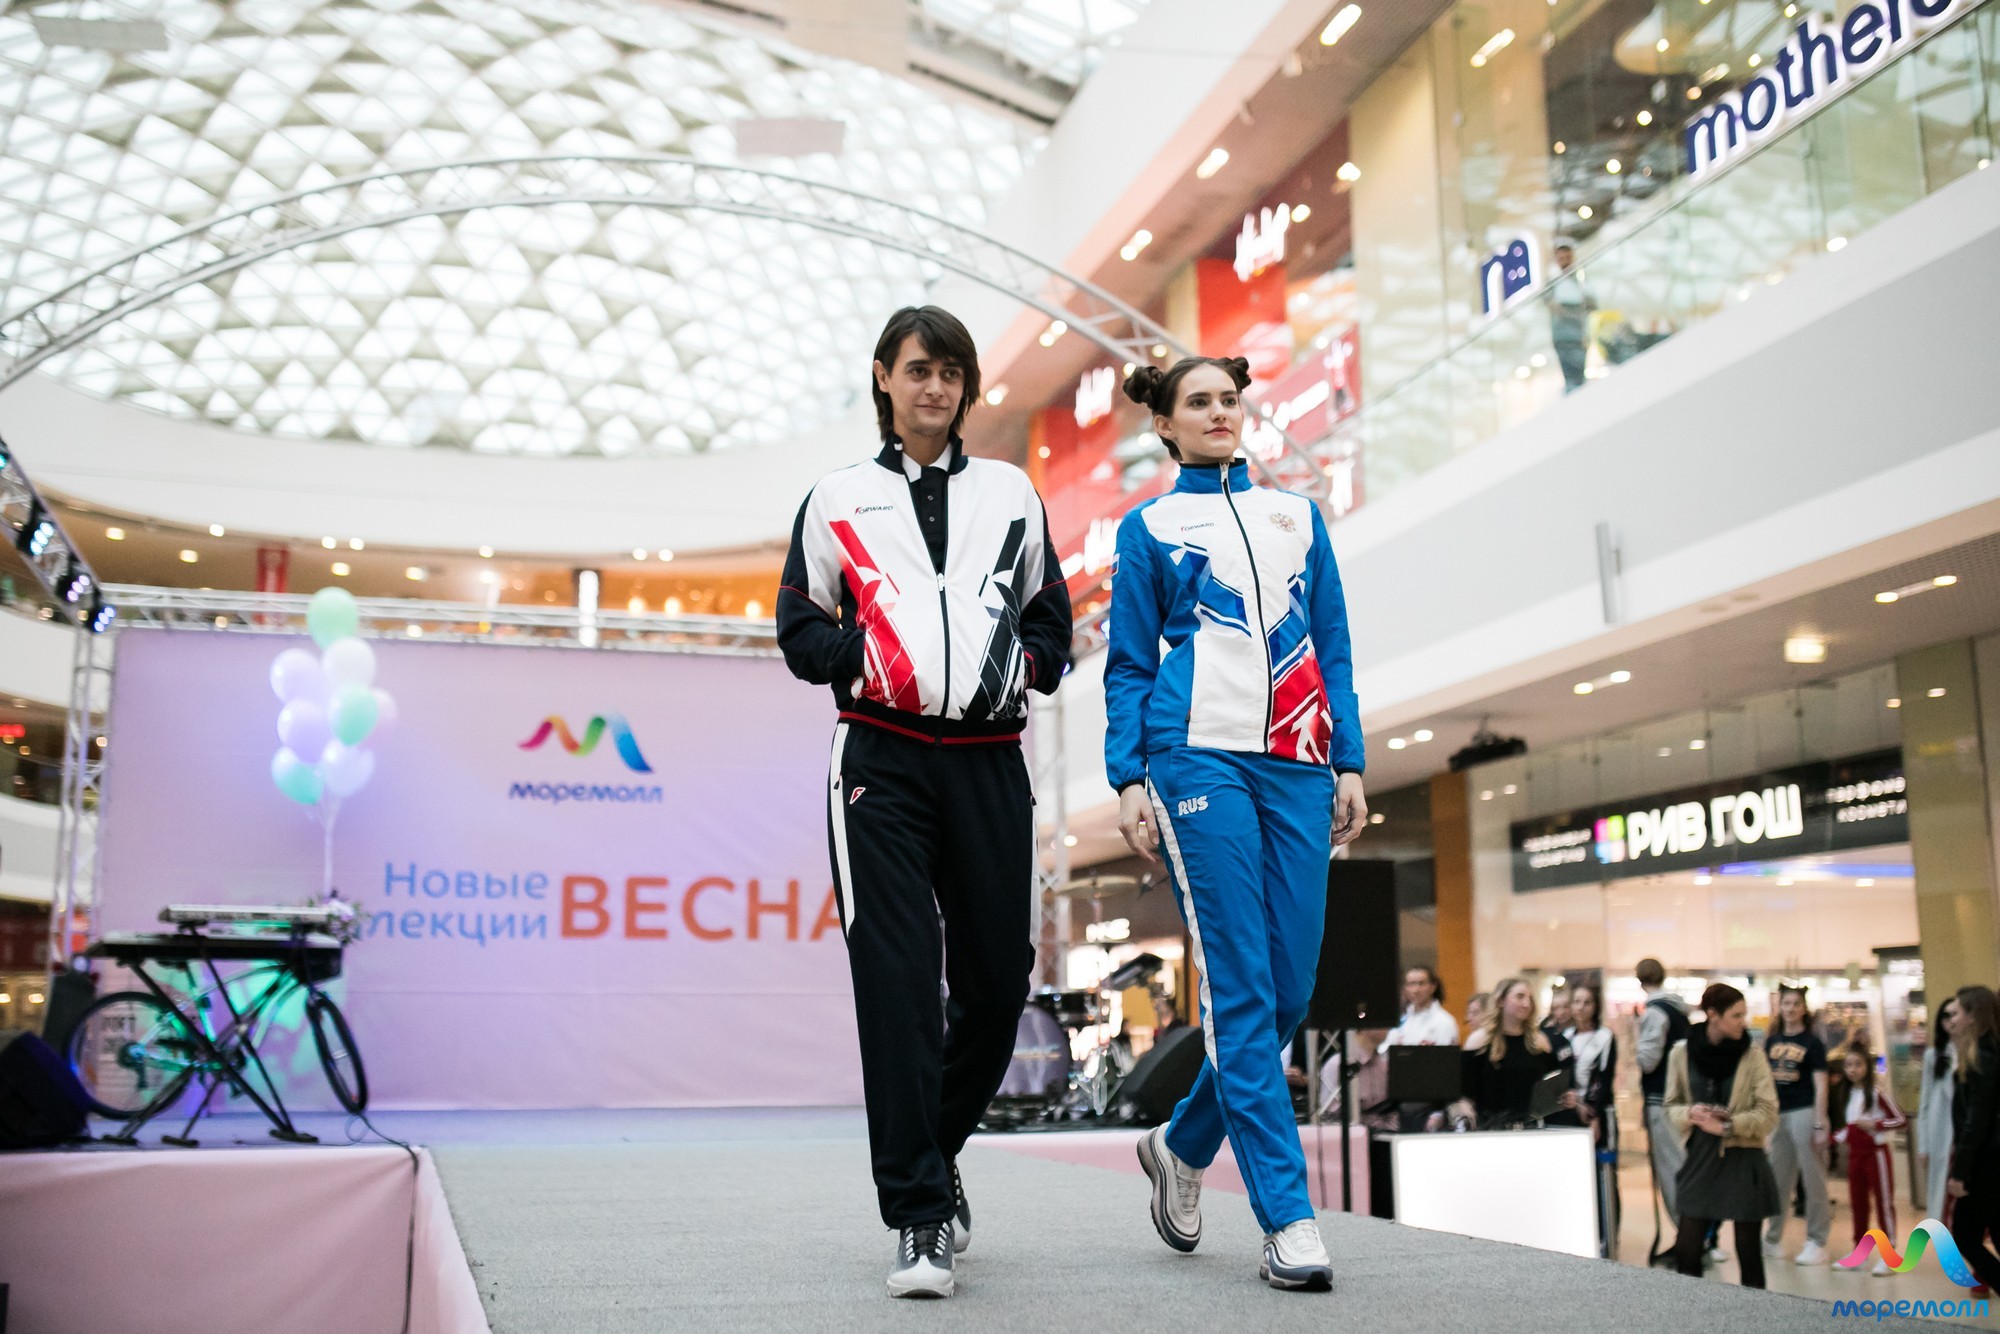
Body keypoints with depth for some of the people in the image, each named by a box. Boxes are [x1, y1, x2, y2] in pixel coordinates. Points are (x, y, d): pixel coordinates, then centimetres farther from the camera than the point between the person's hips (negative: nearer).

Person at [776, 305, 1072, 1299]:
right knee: (897, 981, -10)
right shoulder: (839, 498, 11)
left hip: (988, 759, 3)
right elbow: (798, 627, 12)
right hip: (882, 757, -2)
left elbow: (1052, 615, 21)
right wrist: (864, 654, -6)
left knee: (997, 979, 3)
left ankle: (936, 1153, 28)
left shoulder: (1009, 492, 16)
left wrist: (1021, 661, 1)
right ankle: (919, 1217, -6)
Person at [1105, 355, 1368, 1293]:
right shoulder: (1150, 527, 12)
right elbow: (1128, 668, 8)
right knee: (1239, 986, -10)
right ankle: (1287, 1221, -7)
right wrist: (1129, 779, -3)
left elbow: (1334, 650, 18)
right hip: (1201, 755, -4)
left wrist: (1348, 763, 8)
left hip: (1295, 765, 4)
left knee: (1290, 987, 0)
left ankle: (1183, 1145, 24)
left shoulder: (1299, 516, 21)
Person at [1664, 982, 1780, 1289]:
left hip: (1744, 1161, -1)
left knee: (1748, 1251, 5)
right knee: (1686, 1250, 1)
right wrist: (1690, 1113, -16)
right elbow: (1672, 1106, 6)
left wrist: (1728, 1125, -19)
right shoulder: (1681, 1054, -2)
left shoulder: (1752, 1054, -5)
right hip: (1700, 1159, 1)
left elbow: (1768, 1112, -7)